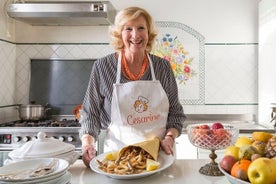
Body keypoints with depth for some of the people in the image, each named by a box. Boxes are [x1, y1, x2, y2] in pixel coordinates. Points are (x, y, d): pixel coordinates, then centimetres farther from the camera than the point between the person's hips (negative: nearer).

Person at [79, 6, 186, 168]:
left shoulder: (163, 67, 1)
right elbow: (90, 113, 1)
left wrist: (169, 138, -8)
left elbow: (176, 112, 7)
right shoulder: (102, 67, -4)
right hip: (118, 153, -1)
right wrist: (87, 142, -14)